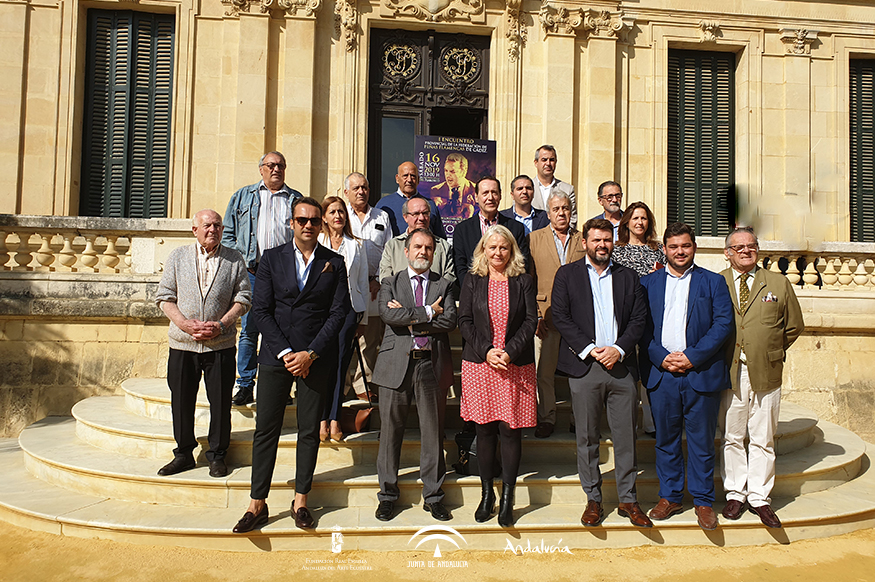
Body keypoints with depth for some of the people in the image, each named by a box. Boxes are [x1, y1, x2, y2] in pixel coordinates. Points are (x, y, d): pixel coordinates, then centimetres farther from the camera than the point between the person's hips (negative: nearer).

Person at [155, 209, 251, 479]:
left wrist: (221, 324, -11)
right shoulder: (177, 256, 7)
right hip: (182, 344, 2)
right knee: (181, 401, 9)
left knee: (220, 401, 3)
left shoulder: (234, 259, 4)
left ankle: (217, 454, 18)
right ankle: (184, 453, 25)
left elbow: (243, 297, 2)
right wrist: (184, 323, -10)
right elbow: (164, 296, 5)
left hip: (221, 344, -1)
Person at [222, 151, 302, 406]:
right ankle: (245, 386, 7)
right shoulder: (242, 196, 15)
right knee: (249, 329, -1)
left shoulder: (297, 200, 14)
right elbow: (228, 234, 14)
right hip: (252, 271, 0)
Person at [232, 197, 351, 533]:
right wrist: (285, 352, -9)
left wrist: (310, 354, -10)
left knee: (309, 432, 6)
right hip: (276, 356, 0)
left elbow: (339, 312, -1)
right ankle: (257, 505, 13)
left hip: (316, 359, 0)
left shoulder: (334, 263, 5)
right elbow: (261, 309, 0)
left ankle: (300, 502, 19)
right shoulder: (272, 258, 6)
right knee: (266, 430, 2)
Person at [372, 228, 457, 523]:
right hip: (396, 363, 0)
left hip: (431, 364, 1)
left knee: (433, 432, 6)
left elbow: (449, 321, -6)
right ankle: (387, 495, 20)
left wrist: (409, 318, -9)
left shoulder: (444, 285, 11)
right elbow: (388, 314, -10)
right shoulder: (390, 283, 10)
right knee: (391, 431, 5)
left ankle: (433, 496, 19)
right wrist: (427, 312, -11)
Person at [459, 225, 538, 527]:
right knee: (484, 430, 5)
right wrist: (486, 351, -10)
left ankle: (507, 498, 11)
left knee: (510, 429, -1)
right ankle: (487, 494, 19)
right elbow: (465, 321, 2)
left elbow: (531, 320, 0)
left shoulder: (523, 281, 6)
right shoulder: (472, 281, 7)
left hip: (516, 365, 0)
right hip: (479, 363, 1)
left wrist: (509, 352, -12)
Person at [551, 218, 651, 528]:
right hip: (584, 367, -2)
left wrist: (618, 349, -9)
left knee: (626, 437, 5)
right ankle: (593, 500, 18)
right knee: (587, 438, 5)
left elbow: (639, 319, 7)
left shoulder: (628, 277, 13)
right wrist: (590, 350, -11)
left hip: (622, 365, 2)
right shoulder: (567, 274, 7)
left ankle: (628, 499, 19)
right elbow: (560, 317, -2)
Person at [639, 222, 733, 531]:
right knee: (666, 439, 10)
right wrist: (661, 357, -9)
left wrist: (692, 356, -12)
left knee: (702, 441, 6)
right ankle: (670, 497, 24)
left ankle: (703, 501, 20)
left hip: (701, 372, -1)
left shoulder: (713, 282, 7)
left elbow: (723, 323, -3)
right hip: (661, 373, 1)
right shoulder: (647, 283, 10)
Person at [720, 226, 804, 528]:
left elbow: (794, 326, 13)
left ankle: (759, 497, 20)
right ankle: (735, 494, 21)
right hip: (729, 375, -1)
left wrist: (772, 353, 8)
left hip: (766, 375, 1)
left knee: (763, 440, 7)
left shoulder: (779, 284, 7)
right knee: (732, 438, 8)